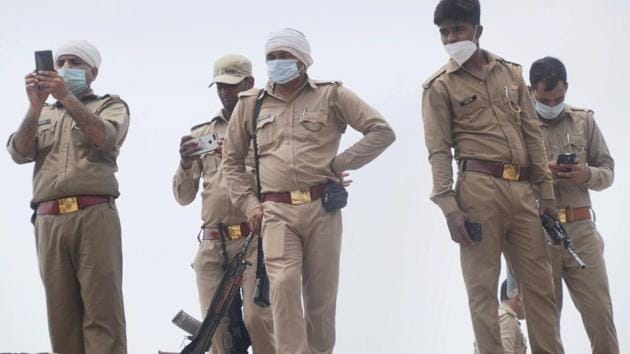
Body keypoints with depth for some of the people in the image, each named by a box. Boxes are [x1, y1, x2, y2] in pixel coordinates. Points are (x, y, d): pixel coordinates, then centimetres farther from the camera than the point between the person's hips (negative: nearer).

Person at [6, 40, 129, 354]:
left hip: (94, 215, -3)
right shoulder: (42, 114, 26)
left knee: (101, 308, -12)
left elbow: (104, 137, -6)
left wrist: (67, 98, -14)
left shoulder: (110, 105, 17)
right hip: (48, 220, 3)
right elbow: (19, 152, 8)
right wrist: (35, 107, -5)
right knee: (61, 313, -1)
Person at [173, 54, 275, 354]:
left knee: (257, 317, -19)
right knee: (215, 326, 1)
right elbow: (183, 197, 15)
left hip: (255, 240, -4)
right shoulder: (201, 134, 17)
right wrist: (185, 164, -3)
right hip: (212, 245, 4)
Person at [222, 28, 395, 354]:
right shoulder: (250, 104, 13)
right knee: (284, 283, -20)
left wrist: (340, 163, -2)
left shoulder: (332, 95, 6)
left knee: (321, 295, 4)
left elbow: (382, 132, 3)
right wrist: (249, 204, 9)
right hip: (276, 211, 0)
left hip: (322, 207, 0)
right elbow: (232, 160, 22)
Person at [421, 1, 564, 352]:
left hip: (522, 189, 4)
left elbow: (533, 134, 14)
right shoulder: (439, 86, 2)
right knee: (483, 286, -3)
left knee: (540, 282, 4)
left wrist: (546, 189, 9)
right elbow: (439, 150, -4)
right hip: (480, 187, -4)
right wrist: (449, 207, -13)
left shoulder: (511, 72, 14)